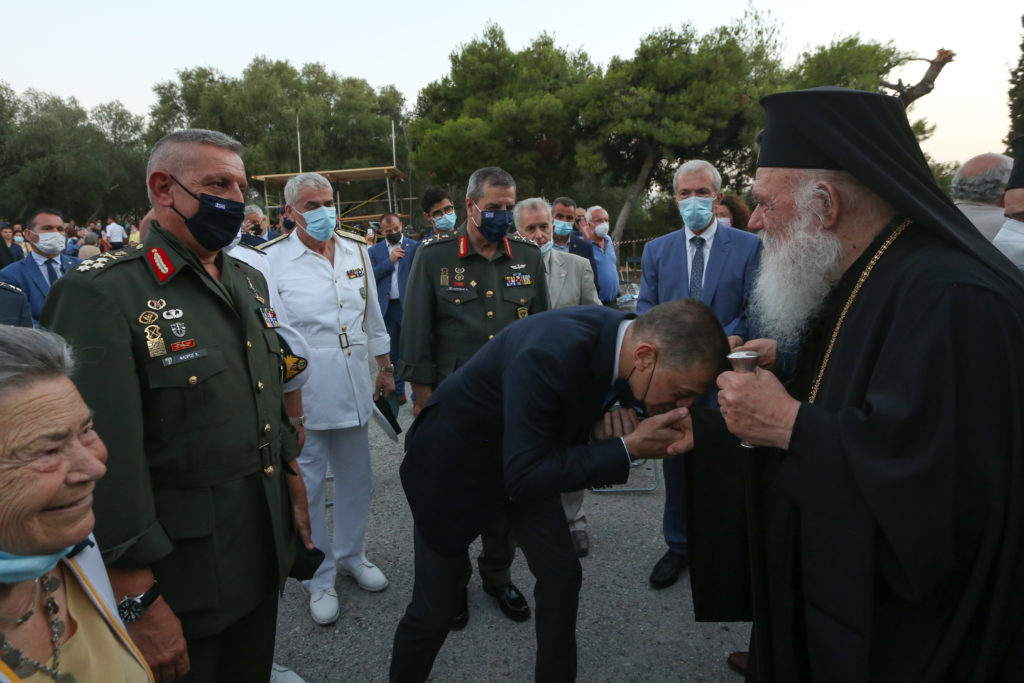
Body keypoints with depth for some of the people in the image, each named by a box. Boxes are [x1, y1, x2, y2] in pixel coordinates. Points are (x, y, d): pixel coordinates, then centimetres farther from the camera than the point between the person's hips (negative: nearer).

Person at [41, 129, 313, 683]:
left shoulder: (249, 282, 7)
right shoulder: (101, 295, -18)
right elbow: (102, 458, -22)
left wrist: (293, 491, 15)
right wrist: (139, 605, -21)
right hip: (179, 576, -6)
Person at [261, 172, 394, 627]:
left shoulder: (356, 250, 6)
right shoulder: (270, 261, -9)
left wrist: (385, 367, 16)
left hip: (354, 390, 5)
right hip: (302, 395, -4)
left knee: (357, 479, 17)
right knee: (308, 489, 8)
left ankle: (352, 556, 40)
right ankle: (320, 579, 27)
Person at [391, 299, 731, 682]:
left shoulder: (620, 335, -16)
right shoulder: (550, 353, -40)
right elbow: (522, 476, -35)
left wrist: (605, 427, -22)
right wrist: (628, 447, -35)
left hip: (523, 459, 7)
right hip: (453, 460, -6)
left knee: (562, 575, 7)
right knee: (436, 608, 4)